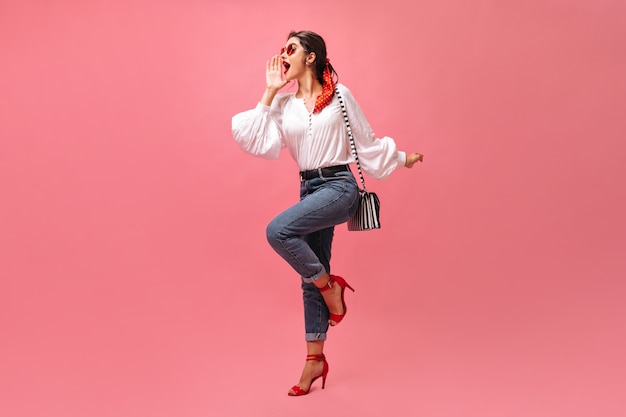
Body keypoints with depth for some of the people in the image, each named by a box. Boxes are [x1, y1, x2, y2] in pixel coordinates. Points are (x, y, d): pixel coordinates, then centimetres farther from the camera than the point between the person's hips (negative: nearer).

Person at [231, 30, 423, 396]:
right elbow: (258, 142, -5)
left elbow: (366, 141, 8)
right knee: (310, 278, 8)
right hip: (309, 189, 5)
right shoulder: (284, 104, 8)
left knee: (278, 230, -28)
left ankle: (330, 285, -3)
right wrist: (269, 93, 0)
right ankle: (315, 358, 22)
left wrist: (402, 158, 15)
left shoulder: (340, 95, -1)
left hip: (339, 186, -5)